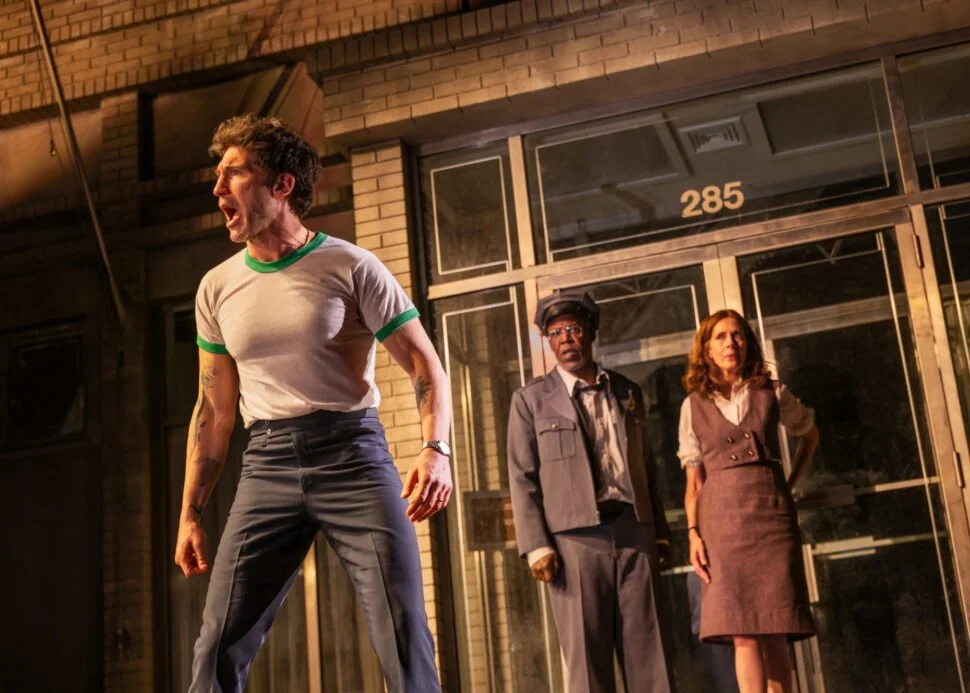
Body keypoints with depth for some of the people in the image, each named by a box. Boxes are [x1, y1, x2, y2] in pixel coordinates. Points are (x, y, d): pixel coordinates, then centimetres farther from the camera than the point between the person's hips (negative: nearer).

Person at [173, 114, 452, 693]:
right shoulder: (218, 288, 11)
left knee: (404, 640, -8)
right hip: (268, 465, 4)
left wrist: (436, 450, -21)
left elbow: (424, 365, -3)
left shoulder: (350, 266, -2)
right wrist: (190, 514, 13)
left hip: (353, 454, -3)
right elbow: (214, 410, 17)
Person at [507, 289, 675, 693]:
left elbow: (646, 468, 18)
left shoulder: (628, 393, 16)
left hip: (634, 531, 3)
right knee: (586, 656, -1)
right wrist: (536, 547, -9)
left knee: (648, 651, 2)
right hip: (575, 538, -3)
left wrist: (661, 533, 12)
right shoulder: (531, 400, 6)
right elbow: (523, 479, 1)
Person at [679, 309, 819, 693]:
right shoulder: (694, 405, 7)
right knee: (743, 633, -8)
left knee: (775, 632, -2)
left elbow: (810, 434, 25)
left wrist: (790, 485, 15)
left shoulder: (771, 393, 8)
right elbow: (694, 480, 5)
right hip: (722, 516, 0)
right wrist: (693, 533, -6)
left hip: (772, 514, 1)